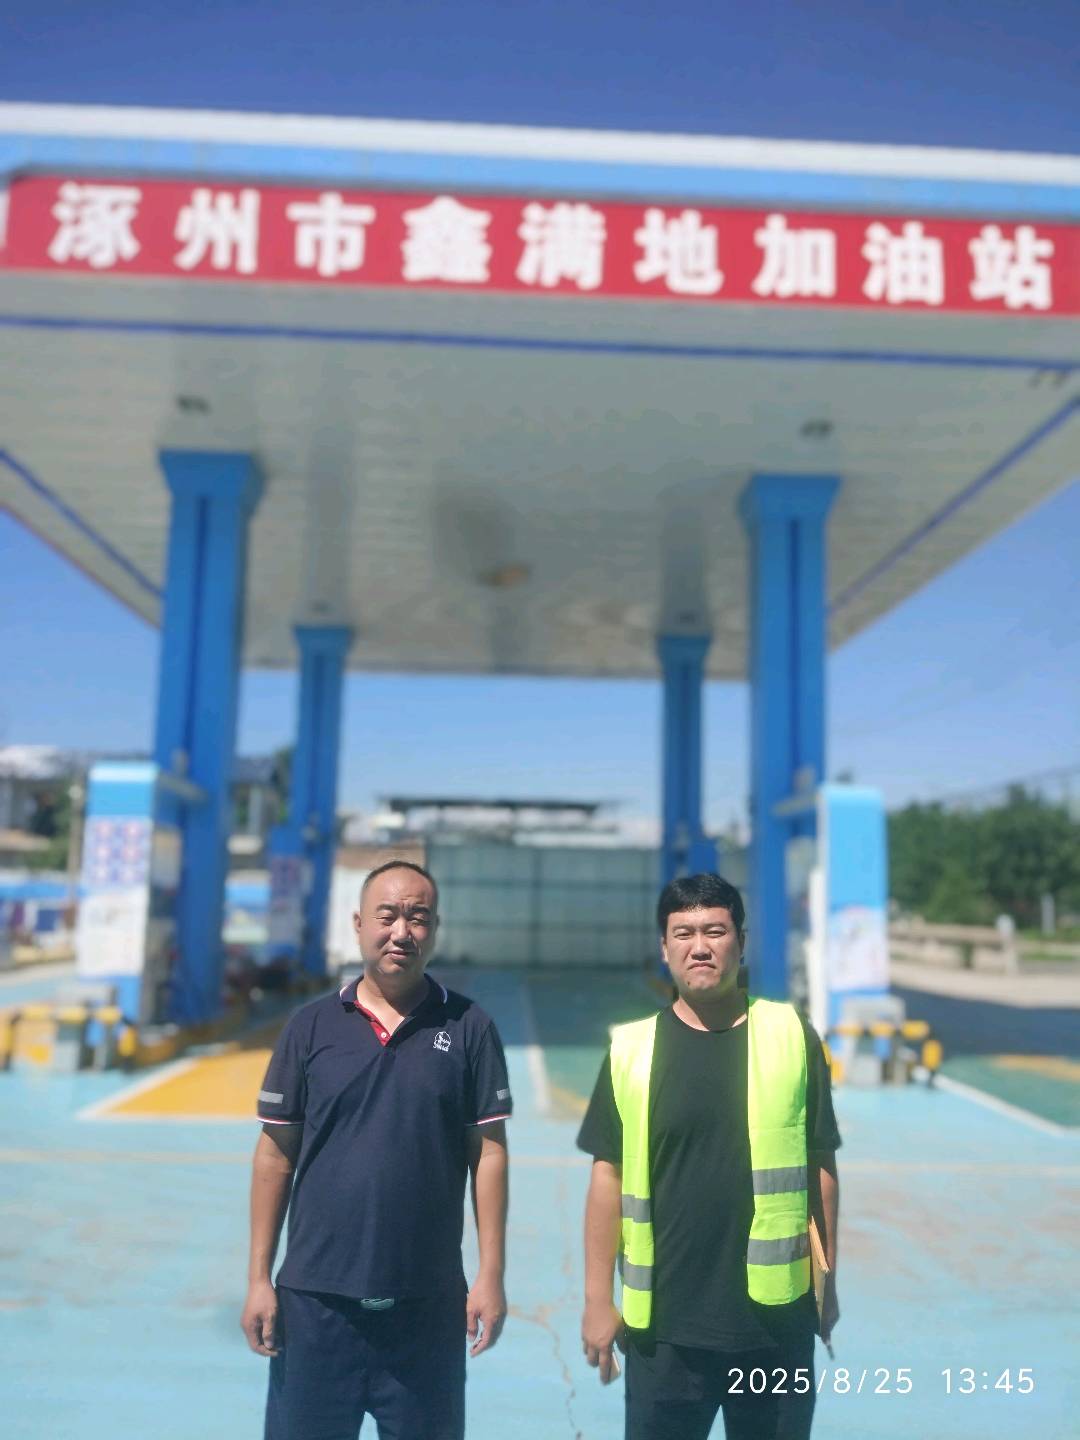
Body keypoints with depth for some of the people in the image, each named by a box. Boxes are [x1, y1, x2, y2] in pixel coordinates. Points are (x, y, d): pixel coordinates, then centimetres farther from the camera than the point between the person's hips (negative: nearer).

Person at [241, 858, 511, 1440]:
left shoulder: (468, 1027, -3)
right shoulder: (311, 1026, -1)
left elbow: (489, 1153, -1)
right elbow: (275, 1155, 3)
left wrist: (491, 1274, -4)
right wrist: (259, 1277, 1)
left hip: (429, 1300, 0)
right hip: (315, 1296, 1)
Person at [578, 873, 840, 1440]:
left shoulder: (790, 1035, -3)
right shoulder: (631, 1047, -3)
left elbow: (819, 1165, 3)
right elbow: (608, 1174, 0)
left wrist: (828, 1278, 6)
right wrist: (598, 1299, 0)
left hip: (777, 1313, 0)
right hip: (663, 1319, 0)